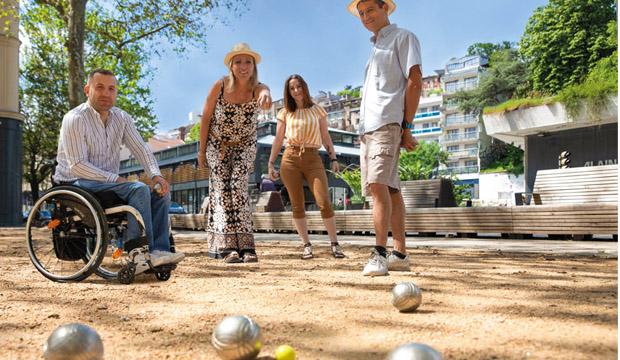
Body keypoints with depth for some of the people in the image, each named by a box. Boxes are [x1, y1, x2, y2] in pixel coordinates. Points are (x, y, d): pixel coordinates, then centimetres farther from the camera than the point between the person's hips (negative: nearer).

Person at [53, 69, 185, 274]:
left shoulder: (122, 118, 9)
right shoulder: (75, 119, -12)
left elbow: (140, 149, 4)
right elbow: (78, 166, -18)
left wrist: (156, 175, -14)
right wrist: (115, 179, -23)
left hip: (110, 182, 7)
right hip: (77, 183, -7)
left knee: (161, 194, -12)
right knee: (139, 189, -28)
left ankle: (159, 250, -19)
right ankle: (139, 254, -26)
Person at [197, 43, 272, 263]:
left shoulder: (257, 89, -20)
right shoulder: (219, 86, -19)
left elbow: (265, 92, -47)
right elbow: (205, 118, -8)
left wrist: (266, 96, -72)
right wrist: (201, 150, -4)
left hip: (244, 146, 0)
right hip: (217, 145, 0)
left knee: (239, 186, -17)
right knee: (221, 188, -11)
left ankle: (244, 245, -16)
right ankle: (227, 246, -14)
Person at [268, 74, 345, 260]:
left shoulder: (317, 110, 12)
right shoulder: (285, 113, 11)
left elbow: (325, 137, 13)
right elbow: (278, 140, 12)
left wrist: (333, 158, 3)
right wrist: (271, 163, 6)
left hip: (313, 159, -1)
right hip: (290, 159, 1)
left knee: (324, 203, -12)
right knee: (297, 205, 1)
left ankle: (335, 244, -3)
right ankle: (306, 245, 9)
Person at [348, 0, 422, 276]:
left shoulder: (402, 38, 6)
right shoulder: (375, 48, 28)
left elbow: (414, 81, -6)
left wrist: (406, 126, -13)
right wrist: (363, 129, 14)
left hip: (387, 123, -8)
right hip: (367, 128, 8)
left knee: (379, 185, -21)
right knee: (389, 189, 5)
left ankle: (379, 253, -22)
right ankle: (400, 254, 9)